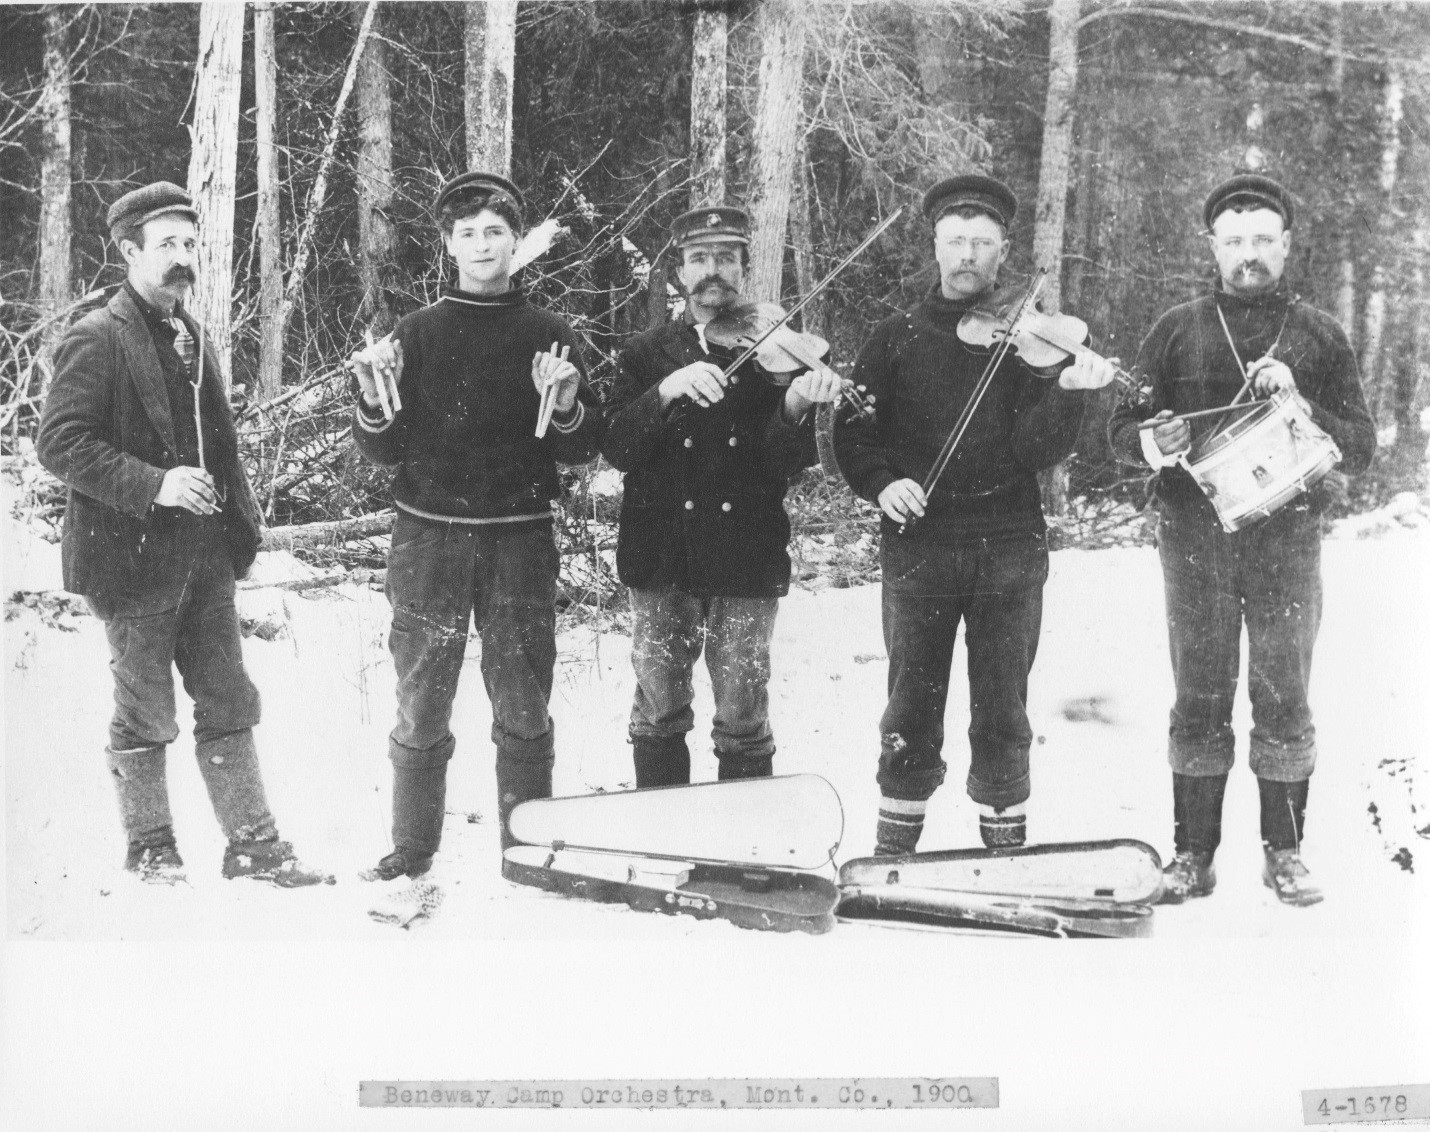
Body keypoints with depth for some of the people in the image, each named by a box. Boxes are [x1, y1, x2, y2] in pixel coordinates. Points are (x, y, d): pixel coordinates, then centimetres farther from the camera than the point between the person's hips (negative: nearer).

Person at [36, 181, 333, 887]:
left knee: (229, 704, 9)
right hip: (135, 558, -7)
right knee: (146, 716, 5)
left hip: (205, 552, 7)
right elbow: (58, 442, -16)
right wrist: (154, 485, -23)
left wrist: (238, 521, 13)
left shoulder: (191, 337, 16)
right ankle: (149, 847, 21)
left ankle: (254, 846, 15)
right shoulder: (97, 339, -10)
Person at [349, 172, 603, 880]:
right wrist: (375, 402, -12)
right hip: (430, 538, 0)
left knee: (524, 714, 3)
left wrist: (566, 408, -13)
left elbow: (583, 451, 6)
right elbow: (382, 451, 7)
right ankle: (410, 857, 11)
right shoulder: (417, 334, 7)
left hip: (520, 541, 0)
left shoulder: (548, 336, 7)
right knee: (421, 711, 1)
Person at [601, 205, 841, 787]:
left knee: (743, 721, 1)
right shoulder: (647, 353, 9)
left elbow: (784, 463, -5)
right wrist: (667, 391, -21)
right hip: (661, 561, 1)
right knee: (657, 714, 6)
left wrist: (795, 405, -25)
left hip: (745, 562, -1)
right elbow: (619, 449, -5)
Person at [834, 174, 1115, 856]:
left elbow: (1039, 449, -5)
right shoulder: (896, 339, 9)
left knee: (1002, 712, 3)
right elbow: (854, 434, 7)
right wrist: (881, 480, -12)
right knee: (912, 708, 3)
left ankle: (1004, 841, 16)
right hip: (918, 543, 0)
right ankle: (894, 844, 16)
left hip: (1009, 549, 0)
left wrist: (1068, 391, -23)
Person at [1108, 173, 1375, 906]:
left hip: (1287, 536, 0)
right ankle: (1193, 854, 10)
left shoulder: (1319, 337, 9)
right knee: (1198, 695, 3)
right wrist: (1149, 443, -15)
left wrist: (1299, 406, -11)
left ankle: (1284, 850, 14)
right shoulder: (1176, 332, 9)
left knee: (1283, 694, 3)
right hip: (1194, 535, 0)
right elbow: (1120, 428, 8)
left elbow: (1361, 449, 6)